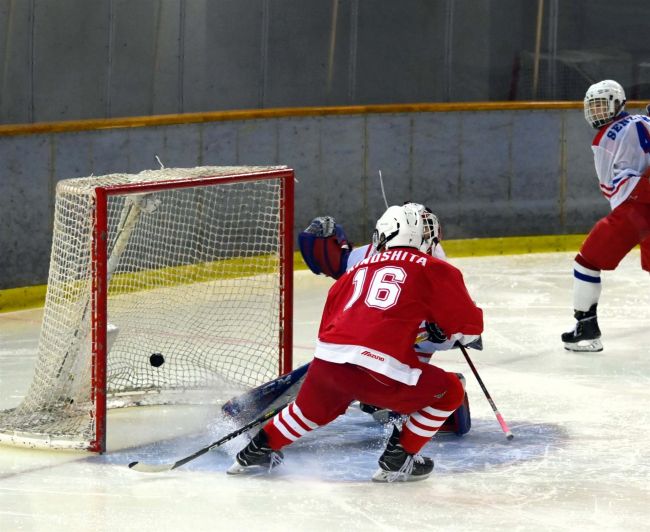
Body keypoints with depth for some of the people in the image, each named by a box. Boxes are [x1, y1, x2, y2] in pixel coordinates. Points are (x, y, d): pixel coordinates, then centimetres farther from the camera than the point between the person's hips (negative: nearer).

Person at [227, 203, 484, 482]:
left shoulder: (357, 268, 24)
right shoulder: (432, 269, 9)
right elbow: (469, 324, 8)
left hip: (325, 361, 6)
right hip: (377, 369, -6)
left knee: (311, 408, 36)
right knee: (448, 392, 15)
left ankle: (258, 450, 46)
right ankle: (397, 460, 14)